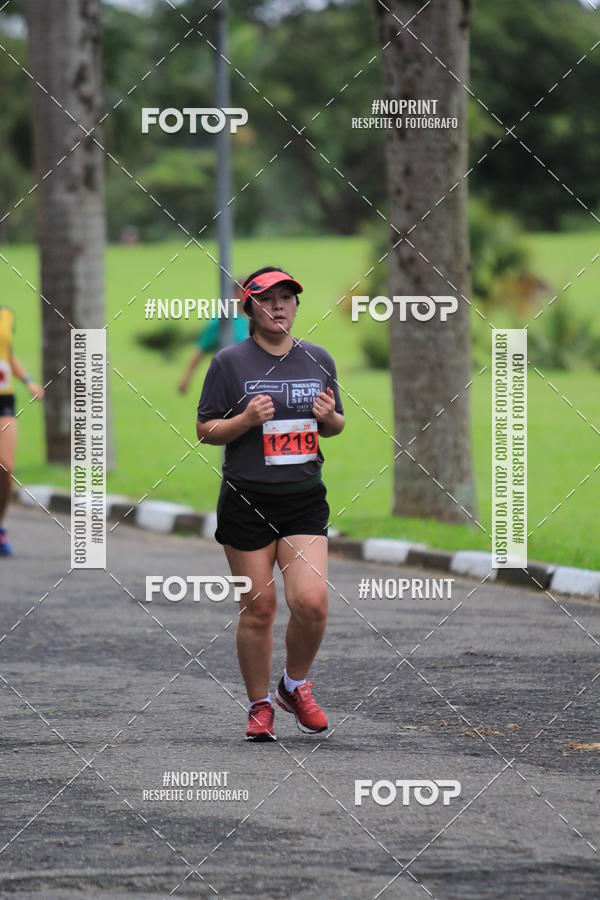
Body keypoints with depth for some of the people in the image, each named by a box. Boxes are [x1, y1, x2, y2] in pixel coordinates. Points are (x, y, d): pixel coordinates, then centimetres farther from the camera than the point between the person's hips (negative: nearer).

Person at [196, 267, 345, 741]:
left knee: (312, 601, -12)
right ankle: (260, 706, 17)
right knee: (258, 608, 0)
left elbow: (335, 426, 19)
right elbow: (205, 430, -1)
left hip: (305, 500, 2)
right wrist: (246, 420, -18)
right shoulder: (230, 362, -2)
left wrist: (329, 417, -4)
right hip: (247, 501, -2)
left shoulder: (319, 360, 9)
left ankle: (295, 685, 14)